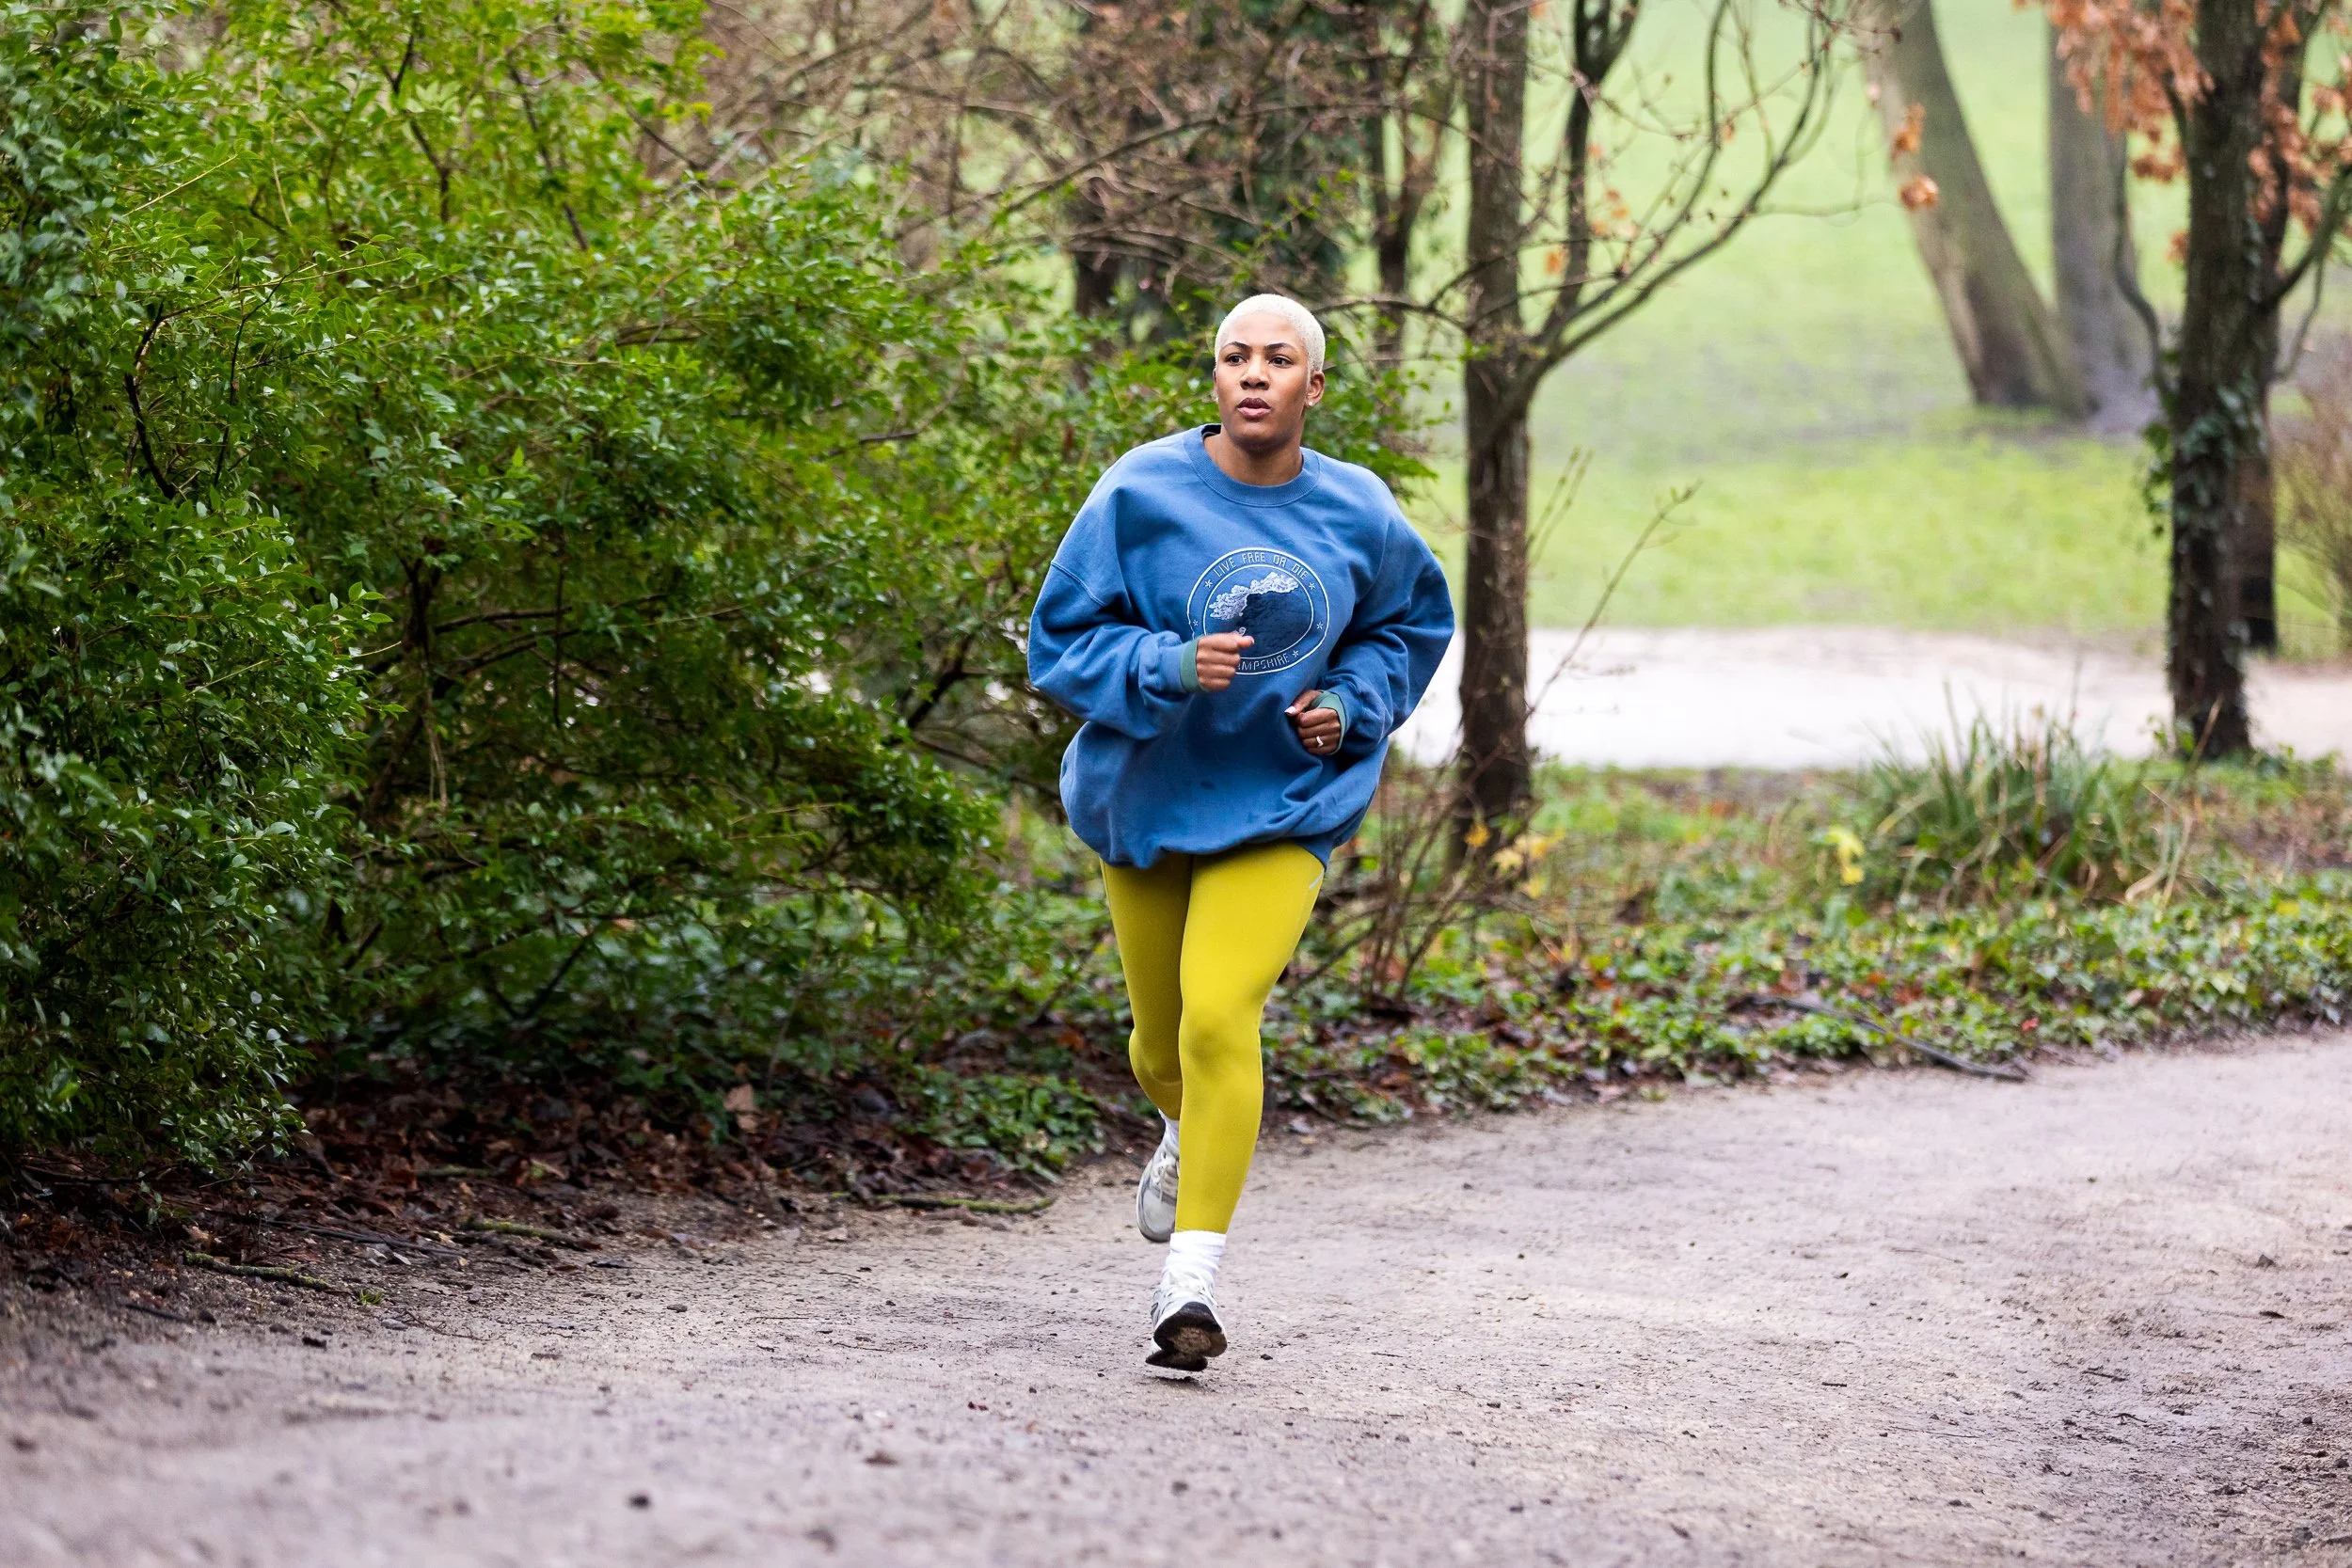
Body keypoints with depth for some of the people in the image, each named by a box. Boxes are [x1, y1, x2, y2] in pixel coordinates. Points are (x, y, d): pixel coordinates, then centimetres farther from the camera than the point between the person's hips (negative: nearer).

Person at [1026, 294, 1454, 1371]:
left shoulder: (1358, 515, -4)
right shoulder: (1142, 493, -10)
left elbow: (1414, 622, 16)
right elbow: (1062, 638, -7)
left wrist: (1353, 706, -2)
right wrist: (1167, 667, -24)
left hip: (1282, 806, -2)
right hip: (1148, 796, 2)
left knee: (1219, 1017, -21)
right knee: (1161, 1045, 15)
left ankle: (1193, 1281, -17)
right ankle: (1192, 1135, 54)